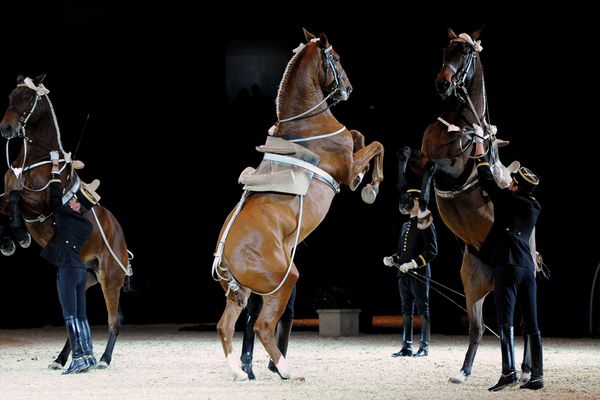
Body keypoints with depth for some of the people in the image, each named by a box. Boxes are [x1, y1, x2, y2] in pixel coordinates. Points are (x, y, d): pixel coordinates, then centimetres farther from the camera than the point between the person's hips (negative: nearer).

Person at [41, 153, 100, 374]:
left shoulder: (67, 217, -10)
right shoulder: (87, 226, 11)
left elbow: (55, 202, -2)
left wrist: (55, 173, 4)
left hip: (67, 269, -8)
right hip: (81, 269, 8)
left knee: (71, 315, -8)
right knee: (81, 316, 11)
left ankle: (79, 357, -13)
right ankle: (87, 355, 11)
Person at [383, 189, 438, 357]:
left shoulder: (426, 225, -5)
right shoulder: (406, 226, 18)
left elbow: (432, 251, -12)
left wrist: (413, 264, -20)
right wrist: (392, 259, 4)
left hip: (420, 274, -8)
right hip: (404, 274, 8)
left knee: (423, 310, -2)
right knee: (407, 311, 8)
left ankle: (424, 347, 1)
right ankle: (407, 347, 11)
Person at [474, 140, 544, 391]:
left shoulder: (508, 200, -3)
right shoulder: (534, 209, 16)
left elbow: (486, 181, 2)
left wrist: (480, 148, 14)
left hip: (508, 266, -7)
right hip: (528, 268, 7)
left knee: (506, 320, -13)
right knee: (531, 325, 6)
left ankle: (509, 371, -25)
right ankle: (537, 375, 4)